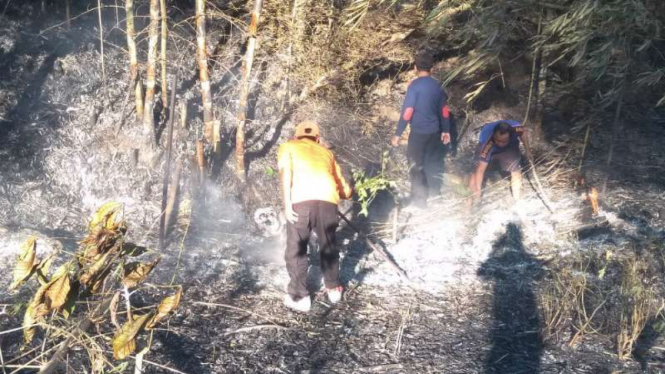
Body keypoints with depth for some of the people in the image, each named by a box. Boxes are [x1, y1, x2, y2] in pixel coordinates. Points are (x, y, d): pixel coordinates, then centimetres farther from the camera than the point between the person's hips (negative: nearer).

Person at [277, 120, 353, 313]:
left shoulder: (288, 147, 25)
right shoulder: (326, 152, 32)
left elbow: (285, 172, 2)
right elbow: (346, 191, 31)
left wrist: (287, 203, -4)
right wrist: (346, 191, 54)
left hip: (301, 200, -3)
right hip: (327, 200, 3)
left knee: (296, 250, 15)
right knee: (329, 246, 25)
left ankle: (299, 296, 21)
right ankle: (333, 288, 39)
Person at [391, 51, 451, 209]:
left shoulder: (415, 85, -14)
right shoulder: (437, 85, 4)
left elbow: (407, 111, -17)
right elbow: (444, 110, 10)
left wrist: (398, 134, -12)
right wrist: (446, 130, 23)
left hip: (418, 132, -6)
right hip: (435, 131, 6)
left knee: (416, 166, 4)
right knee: (434, 163, 19)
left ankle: (419, 200, 7)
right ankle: (435, 195, 30)